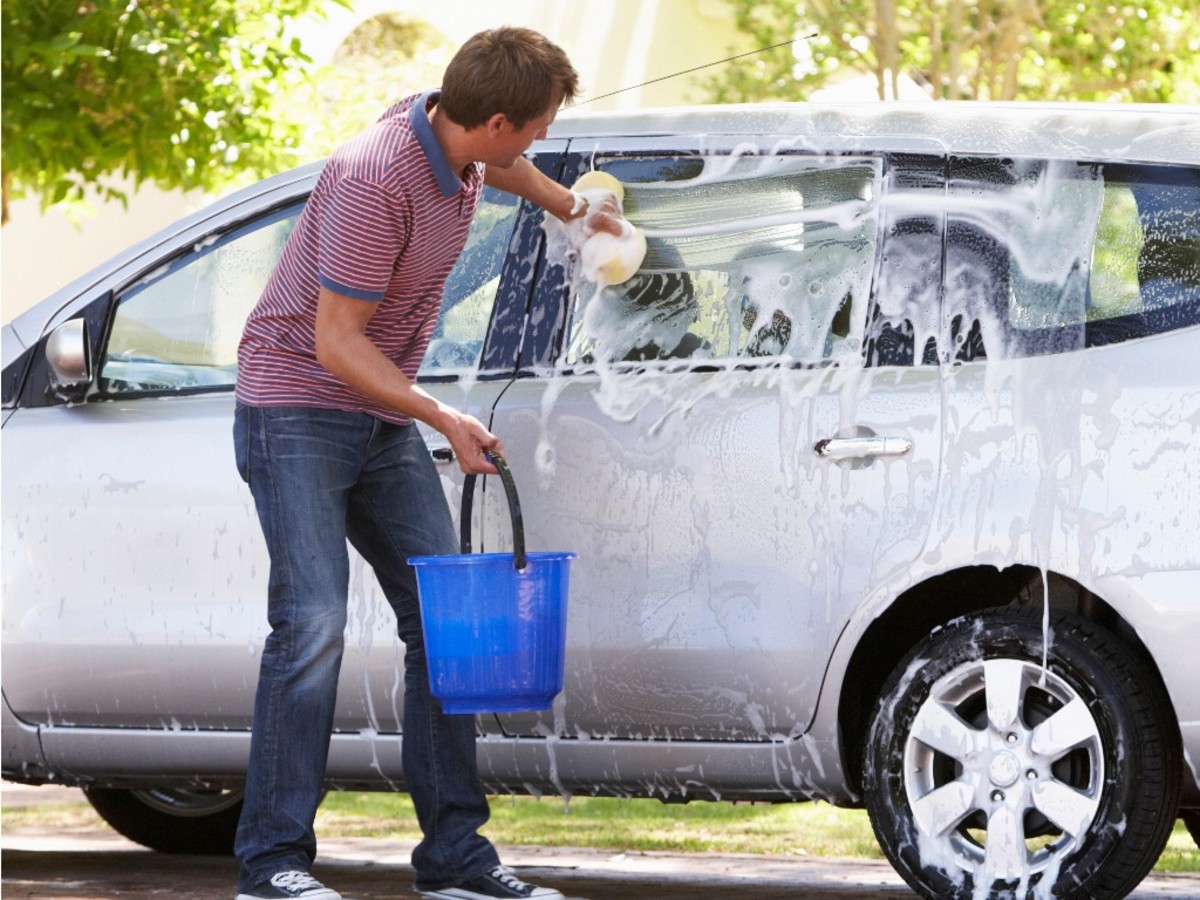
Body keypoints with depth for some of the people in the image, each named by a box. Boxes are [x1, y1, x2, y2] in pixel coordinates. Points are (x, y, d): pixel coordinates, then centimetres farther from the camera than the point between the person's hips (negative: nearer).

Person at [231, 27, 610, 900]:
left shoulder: (457, 140, 0)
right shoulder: (376, 181, -26)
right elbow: (336, 341, -23)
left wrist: (566, 202, 44)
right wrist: (442, 417, -28)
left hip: (383, 420, 9)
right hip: (298, 409, -9)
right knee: (312, 624, -18)